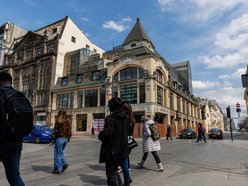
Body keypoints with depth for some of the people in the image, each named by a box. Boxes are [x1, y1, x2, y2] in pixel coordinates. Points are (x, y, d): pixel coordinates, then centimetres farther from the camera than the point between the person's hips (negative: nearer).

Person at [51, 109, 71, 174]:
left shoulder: (58, 121, -10)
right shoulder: (67, 121, 8)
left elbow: (55, 130, -11)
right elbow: (69, 131, 12)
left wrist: (53, 139, -5)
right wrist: (68, 139, 19)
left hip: (59, 138, -6)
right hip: (66, 138, 6)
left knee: (58, 154, 4)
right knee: (60, 152, 23)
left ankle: (58, 169, 9)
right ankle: (64, 163, 10)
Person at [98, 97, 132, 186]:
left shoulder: (110, 118, -19)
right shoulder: (126, 117, 5)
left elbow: (107, 134, -25)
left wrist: (100, 135, -6)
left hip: (112, 150, -7)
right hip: (123, 149, 8)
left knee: (111, 173, 7)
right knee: (114, 171, 24)